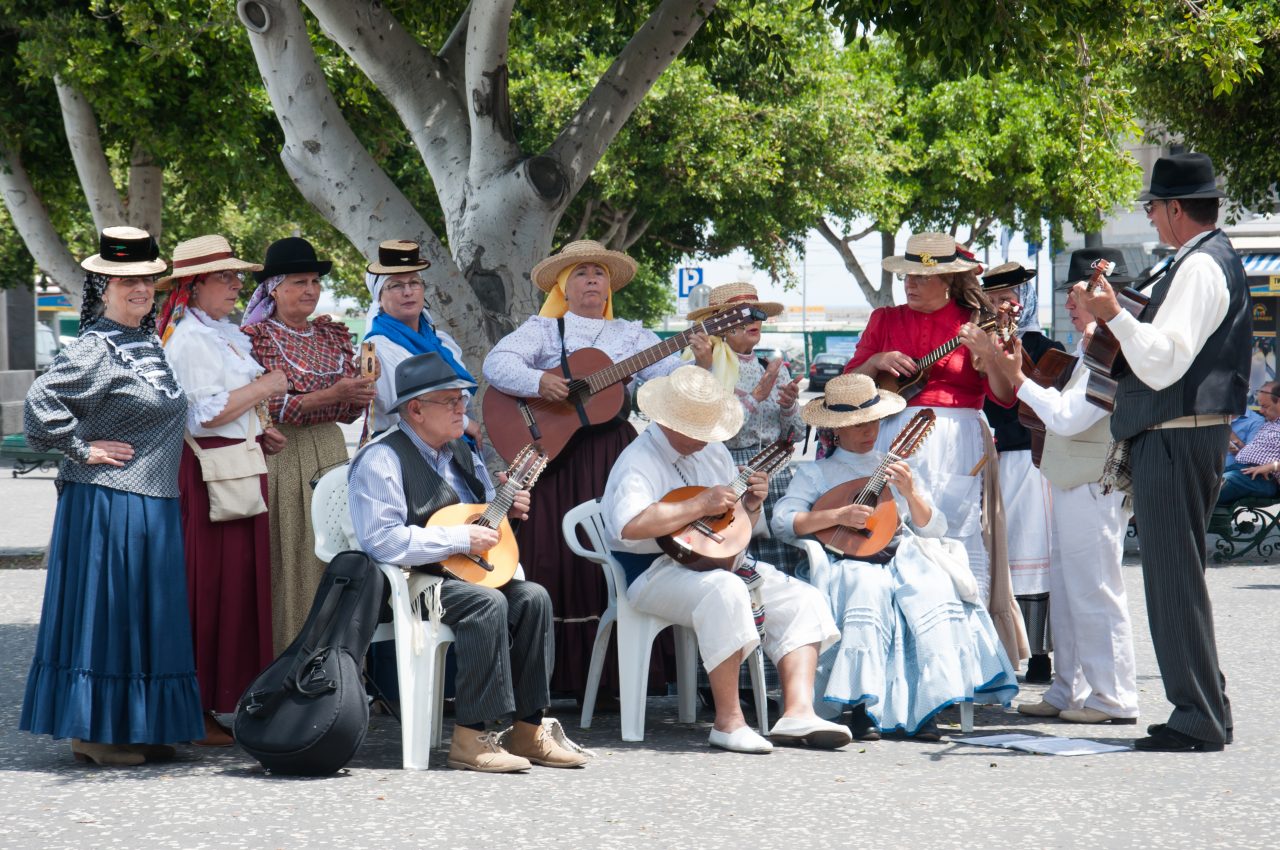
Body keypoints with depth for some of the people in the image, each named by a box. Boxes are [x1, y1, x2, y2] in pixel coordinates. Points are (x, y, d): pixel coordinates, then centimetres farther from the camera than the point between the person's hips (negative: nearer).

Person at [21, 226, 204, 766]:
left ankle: (137, 729, 17)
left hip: (152, 502, 9)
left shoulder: (149, 345, 13)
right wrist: (84, 449, -15)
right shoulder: (96, 348, -14)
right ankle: (91, 734, 2)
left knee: (143, 614, 11)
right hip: (106, 503, -9)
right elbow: (42, 402, -23)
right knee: (103, 610, -4)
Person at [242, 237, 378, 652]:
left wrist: (362, 393, -9)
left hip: (329, 454, 5)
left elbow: (351, 411, 13)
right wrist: (331, 395, -19)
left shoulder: (334, 334, 13)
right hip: (278, 458, -5)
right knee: (285, 564, -5)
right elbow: (269, 407, -12)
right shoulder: (255, 337, -3)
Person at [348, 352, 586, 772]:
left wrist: (506, 508, 6)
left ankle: (528, 729, -14)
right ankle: (470, 738, -30)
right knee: (488, 603, -32)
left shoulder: (461, 453, 17)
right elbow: (382, 540, -24)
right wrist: (461, 539, -23)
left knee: (532, 597, -17)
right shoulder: (382, 460, -12)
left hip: (464, 574, 8)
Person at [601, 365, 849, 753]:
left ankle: (798, 713, -20)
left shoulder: (714, 453, 17)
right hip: (657, 572, -9)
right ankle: (728, 721, -32)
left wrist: (752, 504, 0)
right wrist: (699, 506, -24)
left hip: (723, 562, 9)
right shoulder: (640, 460, -10)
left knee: (803, 600, -7)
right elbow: (630, 525, -31)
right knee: (725, 591, -37)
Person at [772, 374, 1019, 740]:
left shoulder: (896, 469, 24)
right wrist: (838, 515, -14)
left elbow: (934, 528, 15)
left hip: (903, 557, 3)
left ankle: (926, 708, -34)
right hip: (848, 560, -3)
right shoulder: (816, 472, 15)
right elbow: (783, 522, -2)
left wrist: (911, 494, -4)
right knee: (868, 588, -38)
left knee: (935, 590, -31)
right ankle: (863, 707, -39)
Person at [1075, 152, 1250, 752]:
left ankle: (1198, 720, -8)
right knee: (1179, 575, 15)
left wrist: (1115, 315, -22)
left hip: (1177, 437, -11)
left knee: (1174, 577, -9)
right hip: (1195, 432, 11)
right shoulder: (1217, 260, 17)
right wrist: (1111, 313, 26)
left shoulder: (1199, 267, -15)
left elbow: (1163, 362, -24)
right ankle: (1207, 712, 20)